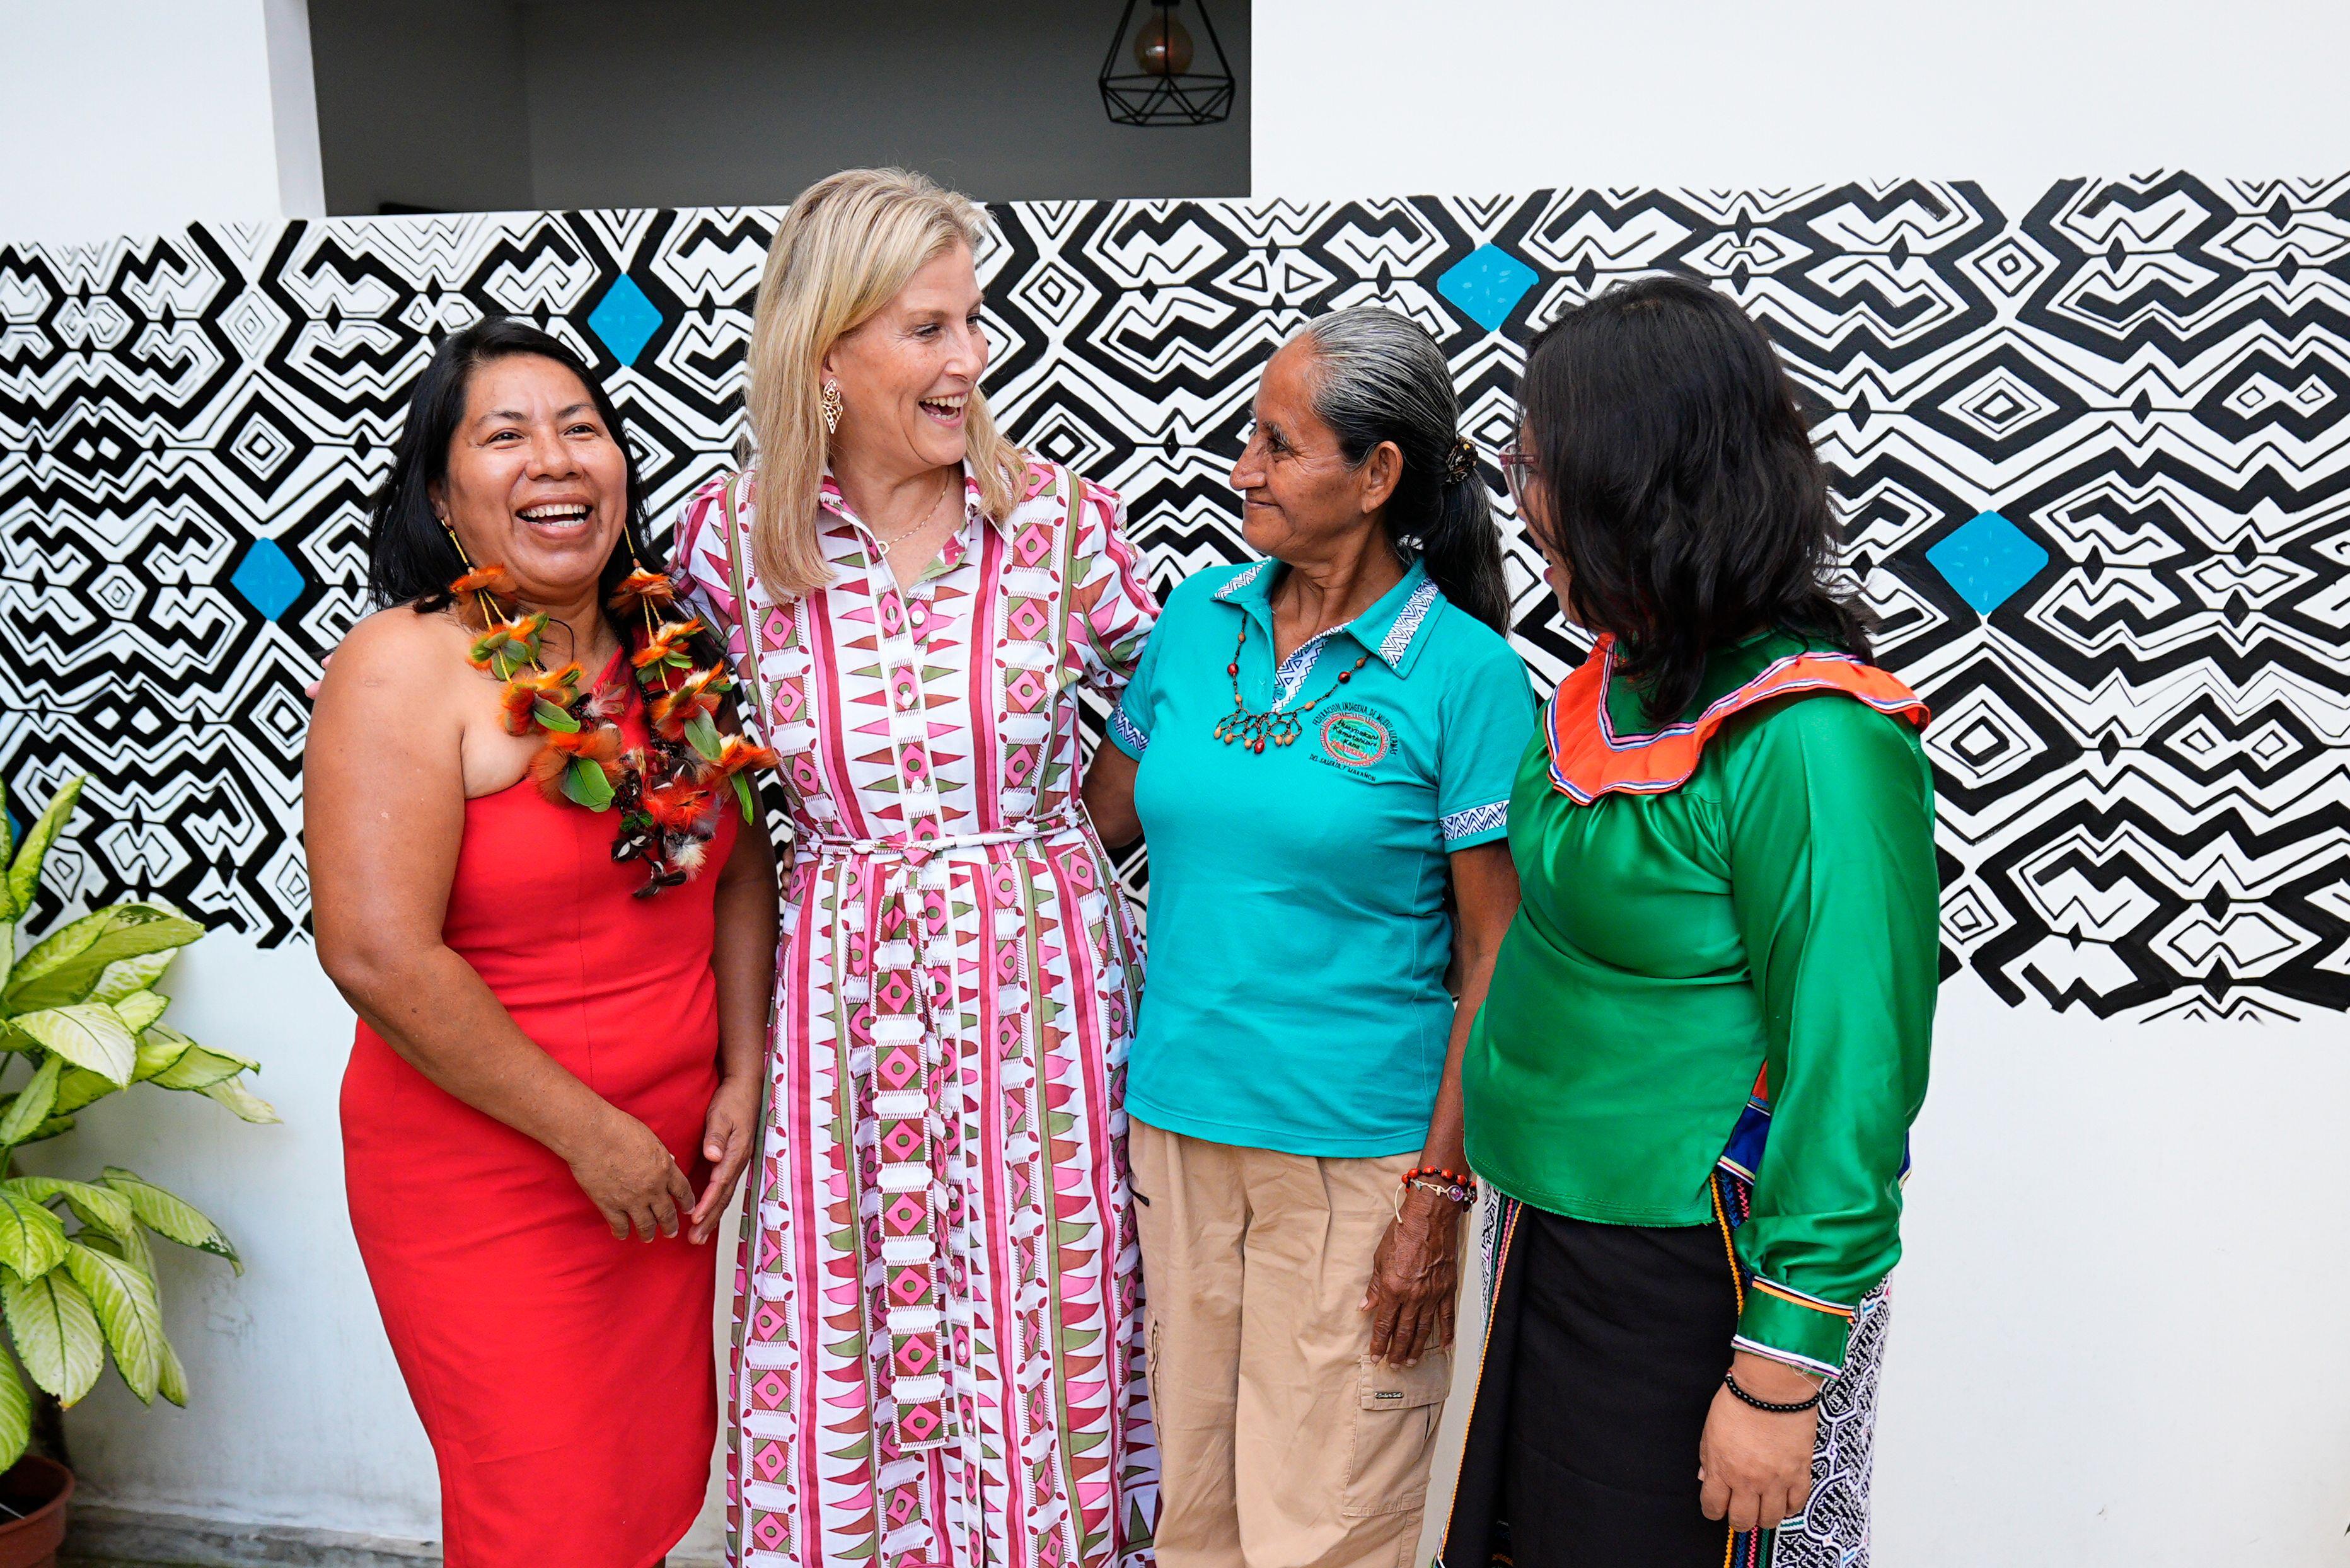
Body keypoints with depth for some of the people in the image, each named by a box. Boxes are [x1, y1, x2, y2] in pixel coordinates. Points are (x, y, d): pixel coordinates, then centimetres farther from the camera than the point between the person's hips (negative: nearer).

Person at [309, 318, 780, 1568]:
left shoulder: (667, 648, 2)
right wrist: (591, 1133, -17)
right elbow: (378, 956, -22)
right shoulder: (406, 665, -16)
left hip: (669, 1153, 6)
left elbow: (741, 863, 8)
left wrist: (741, 1080, -1)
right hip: (482, 1174, -5)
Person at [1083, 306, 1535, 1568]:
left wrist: (1441, 1193, -11)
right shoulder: (1198, 618, 4)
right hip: (1175, 1122, 5)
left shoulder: (1463, 669, -10)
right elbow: (1101, 815, 15)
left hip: (1356, 1152, -4)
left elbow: (1497, 958, -9)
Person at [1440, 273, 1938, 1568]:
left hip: (1692, 1286, -8)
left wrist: (1782, 1372, -19)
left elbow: (1850, 1077, -22)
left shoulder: (1810, 743, -24)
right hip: (1554, 1237, 8)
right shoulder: (1623, 683, 2)